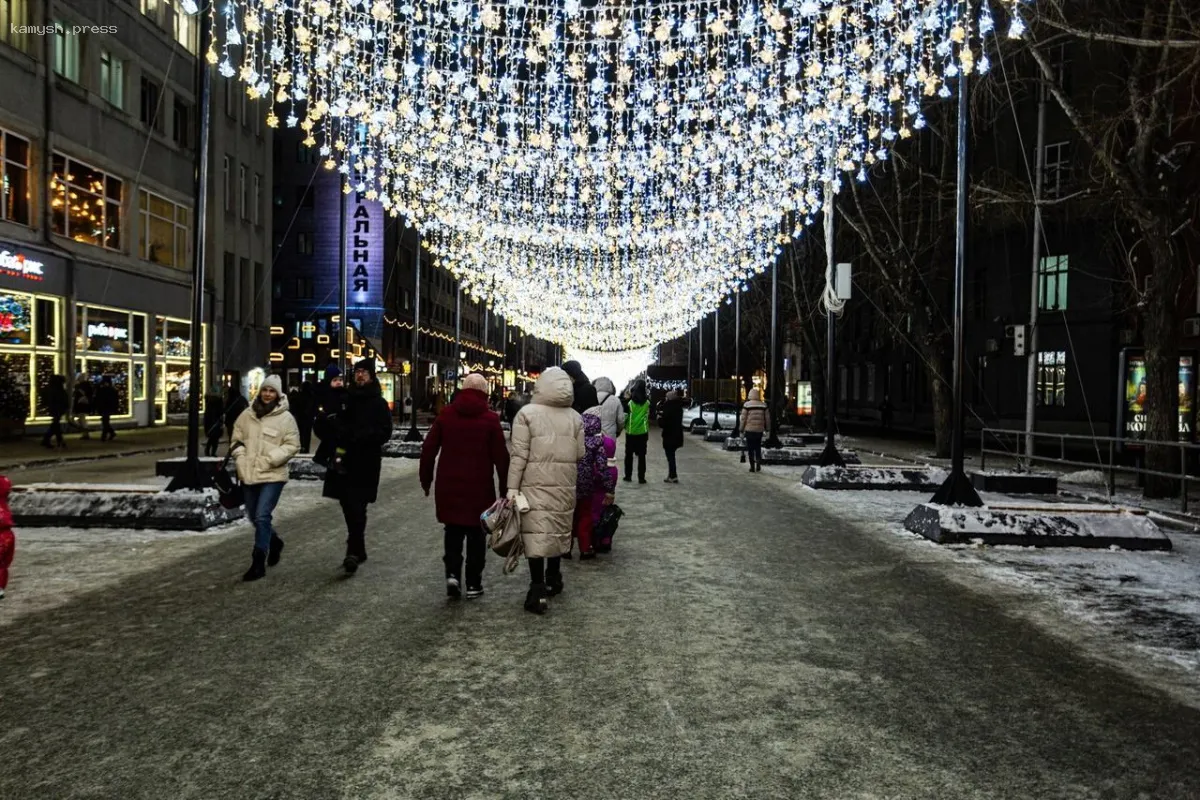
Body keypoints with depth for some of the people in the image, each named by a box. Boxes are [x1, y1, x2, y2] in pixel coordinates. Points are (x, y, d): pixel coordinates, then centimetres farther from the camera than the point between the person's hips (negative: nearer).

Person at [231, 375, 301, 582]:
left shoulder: (286, 418, -6)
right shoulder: (247, 414, 6)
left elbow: (292, 446, -8)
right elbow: (237, 439, 12)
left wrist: (270, 459, -18)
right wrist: (240, 458, -3)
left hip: (273, 475, -5)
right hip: (249, 474, 5)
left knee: (262, 517, -11)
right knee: (253, 517, 16)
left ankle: (258, 563, -2)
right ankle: (274, 542, 43)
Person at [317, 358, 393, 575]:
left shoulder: (379, 403, 2)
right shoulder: (342, 400, 13)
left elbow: (384, 432, -9)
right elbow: (323, 427, 14)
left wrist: (358, 436, -19)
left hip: (365, 465, -5)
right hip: (342, 462, 5)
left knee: (356, 509, -11)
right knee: (349, 508, 11)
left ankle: (353, 552, -14)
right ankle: (359, 551, 24)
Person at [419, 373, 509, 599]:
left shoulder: (446, 414, 2)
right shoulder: (490, 419, -6)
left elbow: (428, 449, 3)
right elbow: (501, 457, -7)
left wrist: (426, 479, 14)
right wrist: (505, 489, 2)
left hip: (449, 485, 2)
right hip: (479, 487, -2)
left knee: (453, 531, 16)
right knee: (476, 534, 10)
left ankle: (452, 573, -1)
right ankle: (473, 584, 13)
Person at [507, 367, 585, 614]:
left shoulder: (527, 413, -5)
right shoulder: (575, 417, 5)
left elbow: (519, 454, -9)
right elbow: (581, 455, 5)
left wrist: (512, 487, -7)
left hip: (535, 484, -4)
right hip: (564, 486, 4)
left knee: (537, 534, -3)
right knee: (558, 530, 17)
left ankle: (538, 591, -6)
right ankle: (552, 581, 32)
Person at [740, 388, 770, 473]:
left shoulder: (746, 405, -6)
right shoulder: (763, 405, 2)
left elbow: (743, 419, -5)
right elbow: (767, 419, 6)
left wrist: (742, 430, 2)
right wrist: (767, 429, 15)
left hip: (749, 430, -2)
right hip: (759, 430, 3)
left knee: (750, 448, 6)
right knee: (758, 447, 16)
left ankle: (752, 466, 7)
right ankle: (758, 463, -2)